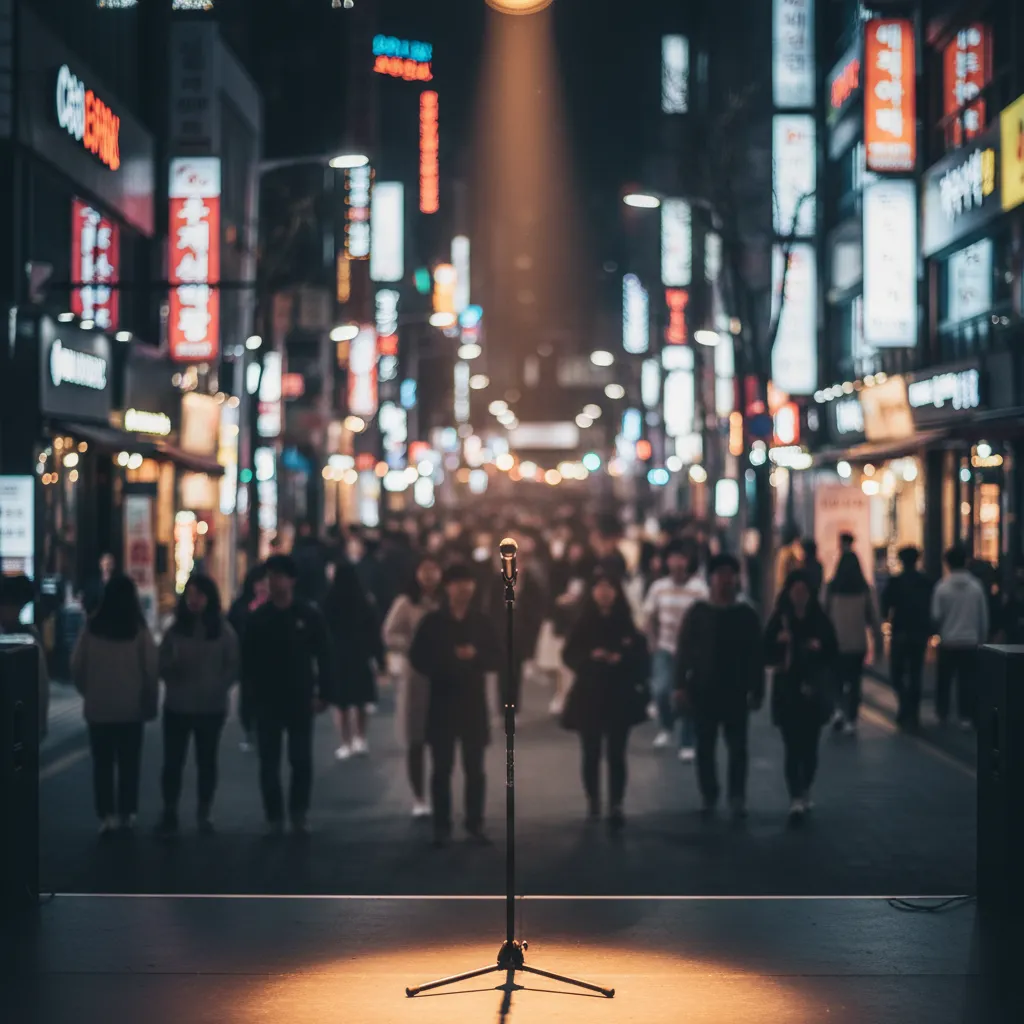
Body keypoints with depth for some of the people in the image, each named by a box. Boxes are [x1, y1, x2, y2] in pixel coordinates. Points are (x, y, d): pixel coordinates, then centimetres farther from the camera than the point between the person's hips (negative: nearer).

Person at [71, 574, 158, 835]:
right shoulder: (139, 630, -10)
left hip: (98, 707, 1)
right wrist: (150, 702, 5)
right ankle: (126, 814, 13)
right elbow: (152, 669, -7)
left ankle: (106, 815, 4)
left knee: (103, 764, 8)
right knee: (129, 764, 11)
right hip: (131, 707, -1)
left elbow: (77, 666, -3)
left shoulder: (91, 628, -7)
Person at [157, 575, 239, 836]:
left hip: (211, 708, 0)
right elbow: (161, 663, 5)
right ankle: (169, 813, 2)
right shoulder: (175, 628, 4)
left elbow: (233, 667, -1)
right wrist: (174, 666, -17)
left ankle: (204, 813, 19)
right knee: (172, 760, -3)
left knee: (206, 760, 9)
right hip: (177, 706, 1)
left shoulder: (224, 630, 0)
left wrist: (216, 689, -14)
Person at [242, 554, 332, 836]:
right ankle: (274, 817, 12)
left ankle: (299, 812, 18)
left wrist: (322, 693, -4)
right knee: (269, 763, 3)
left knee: (301, 760, 1)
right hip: (267, 702, 1)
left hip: (300, 699, -1)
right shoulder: (259, 617, 2)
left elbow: (323, 657, 1)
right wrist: (252, 691, -5)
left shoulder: (309, 616, -1)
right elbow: (248, 659, 4)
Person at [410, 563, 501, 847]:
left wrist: (475, 656, -15)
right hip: (443, 702, -1)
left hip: (474, 702, 1)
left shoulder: (481, 621, 5)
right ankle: (442, 826, 6)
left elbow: (497, 659, 3)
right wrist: (441, 671, -13)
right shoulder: (432, 621, 1)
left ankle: (475, 824, 11)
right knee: (442, 767, 1)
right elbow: (417, 658, 1)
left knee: (475, 768, 4)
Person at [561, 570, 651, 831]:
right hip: (589, 696, 1)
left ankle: (616, 807, -11)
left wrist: (621, 659, -17)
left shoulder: (626, 625, 2)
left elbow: (641, 658, 0)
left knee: (616, 754, -7)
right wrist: (591, 656, -17)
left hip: (620, 697, -1)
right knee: (591, 754, 6)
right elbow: (569, 656, -1)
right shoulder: (583, 624, 3)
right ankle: (593, 803, 22)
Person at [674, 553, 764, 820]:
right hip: (703, 691, 0)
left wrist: (756, 690, 1)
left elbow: (756, 656, 5)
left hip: (736, 691, 0)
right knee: (705, 748, 5)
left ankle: (737, 799, 4)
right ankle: (709, 798, 14)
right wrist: (681, 686, -7)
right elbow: (683, 651, 0)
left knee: (738, 747, -1)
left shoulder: (746, 615, 4)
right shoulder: (698, 613, 2)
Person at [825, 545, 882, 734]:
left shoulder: (832, 588, -8)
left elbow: (823, 614, -3)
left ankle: (839, 709, -3)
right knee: (854, 681, 9)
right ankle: (851, 720, 6)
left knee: (837, 678, 16)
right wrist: (878, 642, 6)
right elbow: (873, 617, -1)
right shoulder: (864, 589, -4)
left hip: (836, 642, -1)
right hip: (858, 642, 1)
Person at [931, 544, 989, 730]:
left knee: (944, 679, 14)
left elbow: (936, 615, -6)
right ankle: (966, 717, -2)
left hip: (948, 642, 0)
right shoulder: (976, 587, -4)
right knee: (967, 680, 3)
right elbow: (984, 617, 2)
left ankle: (942, 714, 21)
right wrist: (982, 639, 13)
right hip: (971, 641, 0)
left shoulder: (942, 587, -9)